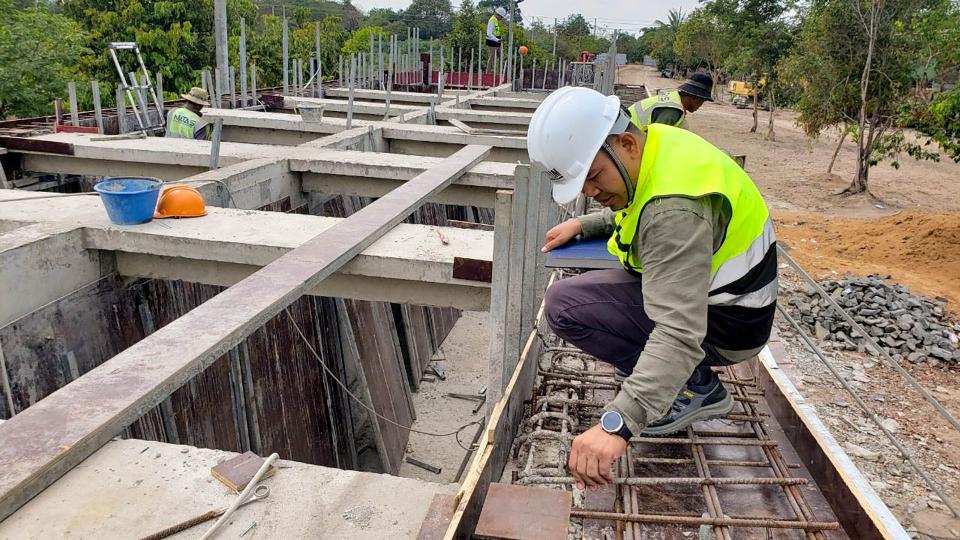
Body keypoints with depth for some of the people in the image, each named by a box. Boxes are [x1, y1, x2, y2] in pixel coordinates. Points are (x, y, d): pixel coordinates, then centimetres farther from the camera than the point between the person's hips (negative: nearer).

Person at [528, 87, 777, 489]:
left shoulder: (676, 209, -33)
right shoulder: (654, 141, -4)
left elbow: (679, 334, -41)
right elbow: (633, 213, 19)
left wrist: (617, 425, -47)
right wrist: (583, 225, 5)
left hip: (725, 322, -9)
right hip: (698, 288, 10)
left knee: (564, 305, -19)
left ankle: (692, 386, -7)